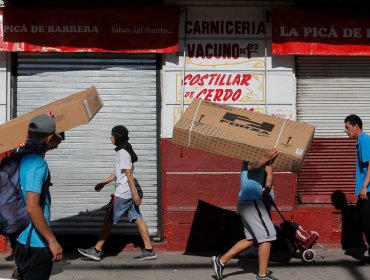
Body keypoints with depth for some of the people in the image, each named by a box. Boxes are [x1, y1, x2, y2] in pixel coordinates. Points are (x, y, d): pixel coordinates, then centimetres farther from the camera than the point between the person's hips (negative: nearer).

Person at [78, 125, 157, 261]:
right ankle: (149, 250, 7)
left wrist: (134, 194, -22)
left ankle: (96, 251, 8)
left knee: (108, 221, -1)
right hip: (128, 193, 10)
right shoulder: (124, 151, 16)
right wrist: (103, 183, 26)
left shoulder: (123, 153, -15)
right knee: (137, 219, 6)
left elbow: (129, 175, -20)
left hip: (122, 194, -10)